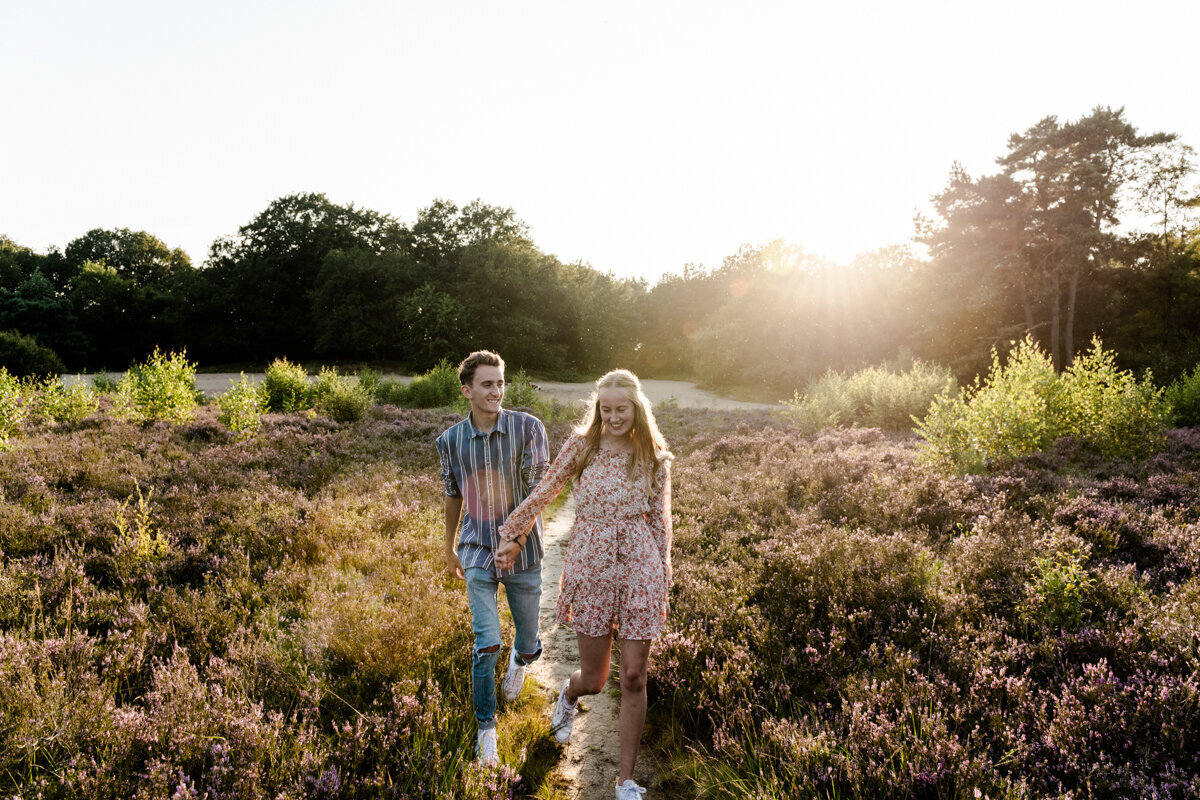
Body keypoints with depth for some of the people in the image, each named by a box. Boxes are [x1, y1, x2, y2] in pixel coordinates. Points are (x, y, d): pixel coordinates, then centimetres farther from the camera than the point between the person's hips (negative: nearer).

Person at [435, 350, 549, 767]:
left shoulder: (528, 428, -11)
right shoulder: (450, 440, -3)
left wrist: (518, 539, -26)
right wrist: (450, 549, 21)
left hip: (523, 553, 0)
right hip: (478, 553, 0)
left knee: (529, 645, 13)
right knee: (487, 644, -8)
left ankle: (520, 659, 52)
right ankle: (486, 732, 13)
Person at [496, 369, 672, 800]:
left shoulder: (653, 456, 2)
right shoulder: (582, 445, -1)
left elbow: (660, 521, 8)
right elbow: (543, 493, 9)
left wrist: (663, 585, 9)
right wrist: (513, 535, 15)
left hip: (639, 568, 1)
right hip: (591, 566, 0)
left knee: (634, 677, 1)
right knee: (594, 678, 8)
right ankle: (569, 693, 47)